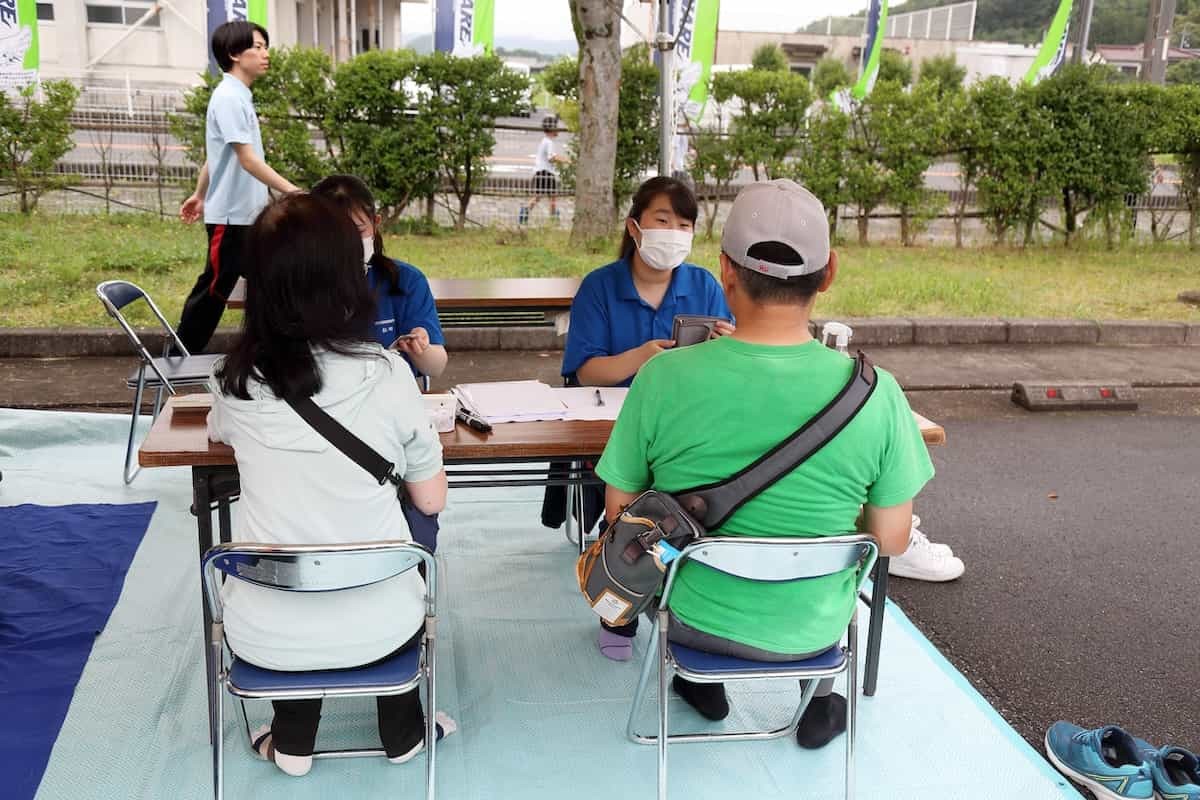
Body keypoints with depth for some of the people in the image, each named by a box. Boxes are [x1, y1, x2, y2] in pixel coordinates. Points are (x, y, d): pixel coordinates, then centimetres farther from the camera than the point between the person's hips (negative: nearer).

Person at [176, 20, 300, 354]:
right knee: (213, 290, 1)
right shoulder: (229, 97, -16)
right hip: (232, 214, -9)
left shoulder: (239, 96, 12)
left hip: (250, 214, 9)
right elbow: (247, 159, -23)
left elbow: (215, 155, 19)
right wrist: (293, 192, -27)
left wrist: (200, 196, 26)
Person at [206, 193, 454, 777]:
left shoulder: (236, 378, -9)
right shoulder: (387, 374, -15)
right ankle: (402, 732, 44)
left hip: (265, 635, 1)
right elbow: (431, 501, -4)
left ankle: (292, 742, 37)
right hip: (376, 629, -1)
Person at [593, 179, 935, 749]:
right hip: (812, 631, 1)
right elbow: (891, 541, -11)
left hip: (694, 619, 0)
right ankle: (820, 704, 44)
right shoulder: (875, 392, -22)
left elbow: (619, 510, -10)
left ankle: (706, 683, 47)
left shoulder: (663, 378, -23)